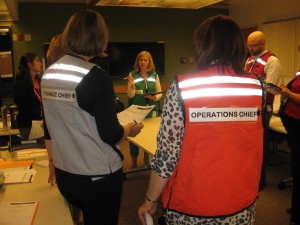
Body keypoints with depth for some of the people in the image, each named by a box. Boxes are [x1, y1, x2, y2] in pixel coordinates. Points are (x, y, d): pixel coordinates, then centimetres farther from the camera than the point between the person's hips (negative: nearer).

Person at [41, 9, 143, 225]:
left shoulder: (48, 74, 0)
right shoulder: (96, 77, -21)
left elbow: (57, 124, 10)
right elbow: (111, 135, -19)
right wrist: (130, 129, 1)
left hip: (64, 174, 7)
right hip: (99, 176, -6)